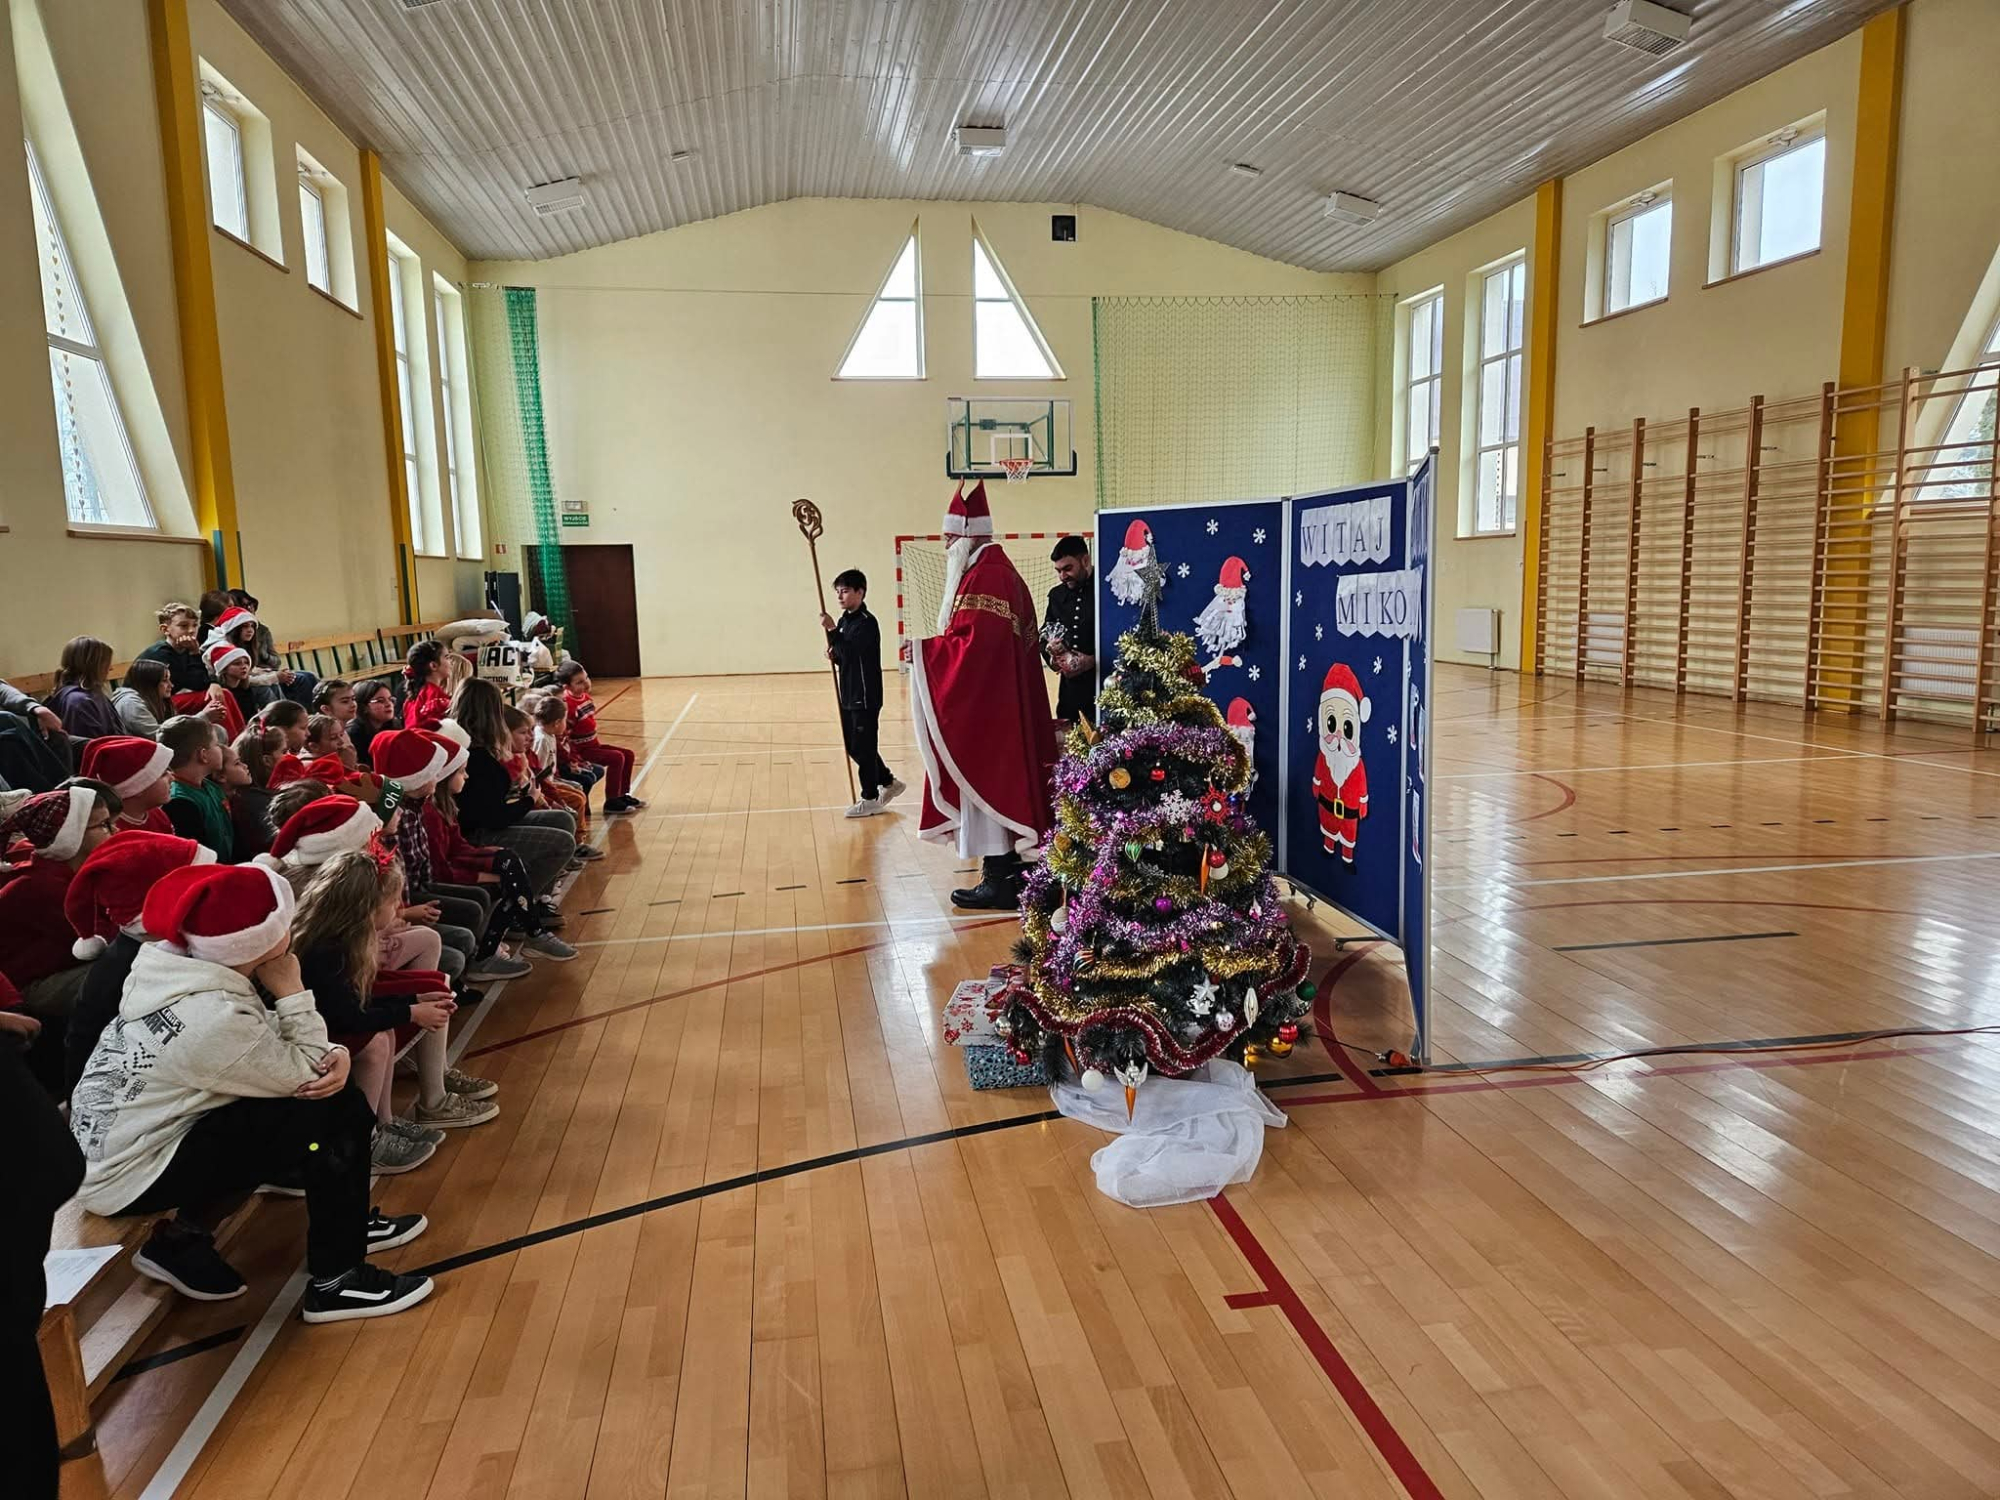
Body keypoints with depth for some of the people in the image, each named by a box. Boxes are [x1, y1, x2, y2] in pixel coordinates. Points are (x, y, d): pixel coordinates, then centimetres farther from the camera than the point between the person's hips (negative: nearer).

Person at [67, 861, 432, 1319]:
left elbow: (285, 1056, 1)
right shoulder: (214, 1018, -32)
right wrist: (291, 991, -18)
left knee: (331, 1082, 5)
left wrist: (334, 1056, -17)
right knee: (333, 1112, -14)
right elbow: (305, 1076, -17)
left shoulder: (178, 964, -6)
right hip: (128, 1176, -8)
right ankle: (336, 1283, 0)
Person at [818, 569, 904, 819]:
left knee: (863, 747, -2)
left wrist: (832, 630, -31)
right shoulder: (844, 620, 12)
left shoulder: (866, 622, -15)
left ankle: (870, 798, 10)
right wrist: (834, 655, -1)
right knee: (853, 747, 15)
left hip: (865, 697, -9)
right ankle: (889, 782, 29)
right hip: (848, 696, 9)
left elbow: (851, 651, -26)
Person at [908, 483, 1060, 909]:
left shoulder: (984, 577, -17)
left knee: (984, 785, -4)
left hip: (983, 707, -10)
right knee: (999, 785, 15)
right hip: (995, 704, 10)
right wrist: (936, 647, 12)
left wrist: (925, 651, -15)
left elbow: (976, 645, -25)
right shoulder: (1000, 571, 16)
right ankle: (1008, 871, 23)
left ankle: (998, 883, 3)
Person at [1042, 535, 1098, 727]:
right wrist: (1051, 656, 4)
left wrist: (1093, 660, -18)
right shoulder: (1057, 595, 16)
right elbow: (1044, 635, 24)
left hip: (1101, 685, -6)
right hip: (1069, 688, 6)